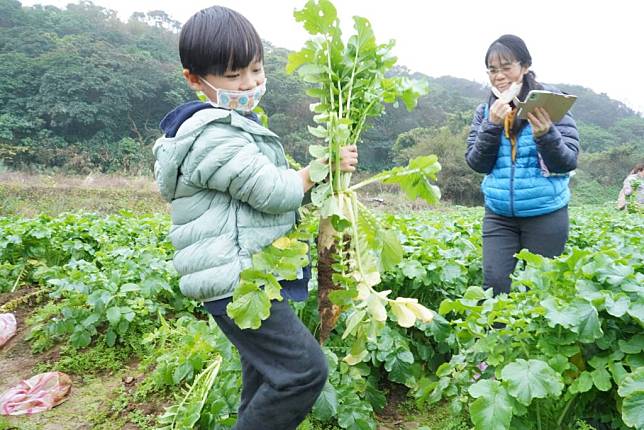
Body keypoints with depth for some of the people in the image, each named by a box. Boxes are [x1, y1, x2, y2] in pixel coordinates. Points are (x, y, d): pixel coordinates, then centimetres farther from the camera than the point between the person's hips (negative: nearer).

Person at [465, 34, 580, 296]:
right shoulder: (485, 111, 5)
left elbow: (568, 162, -9)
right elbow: (477, 164, 0)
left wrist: (545, 134, -27)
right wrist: (492, 126, -15)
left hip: (545, 214, -2)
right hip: (499, 215, 2)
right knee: (495, 287, -4)